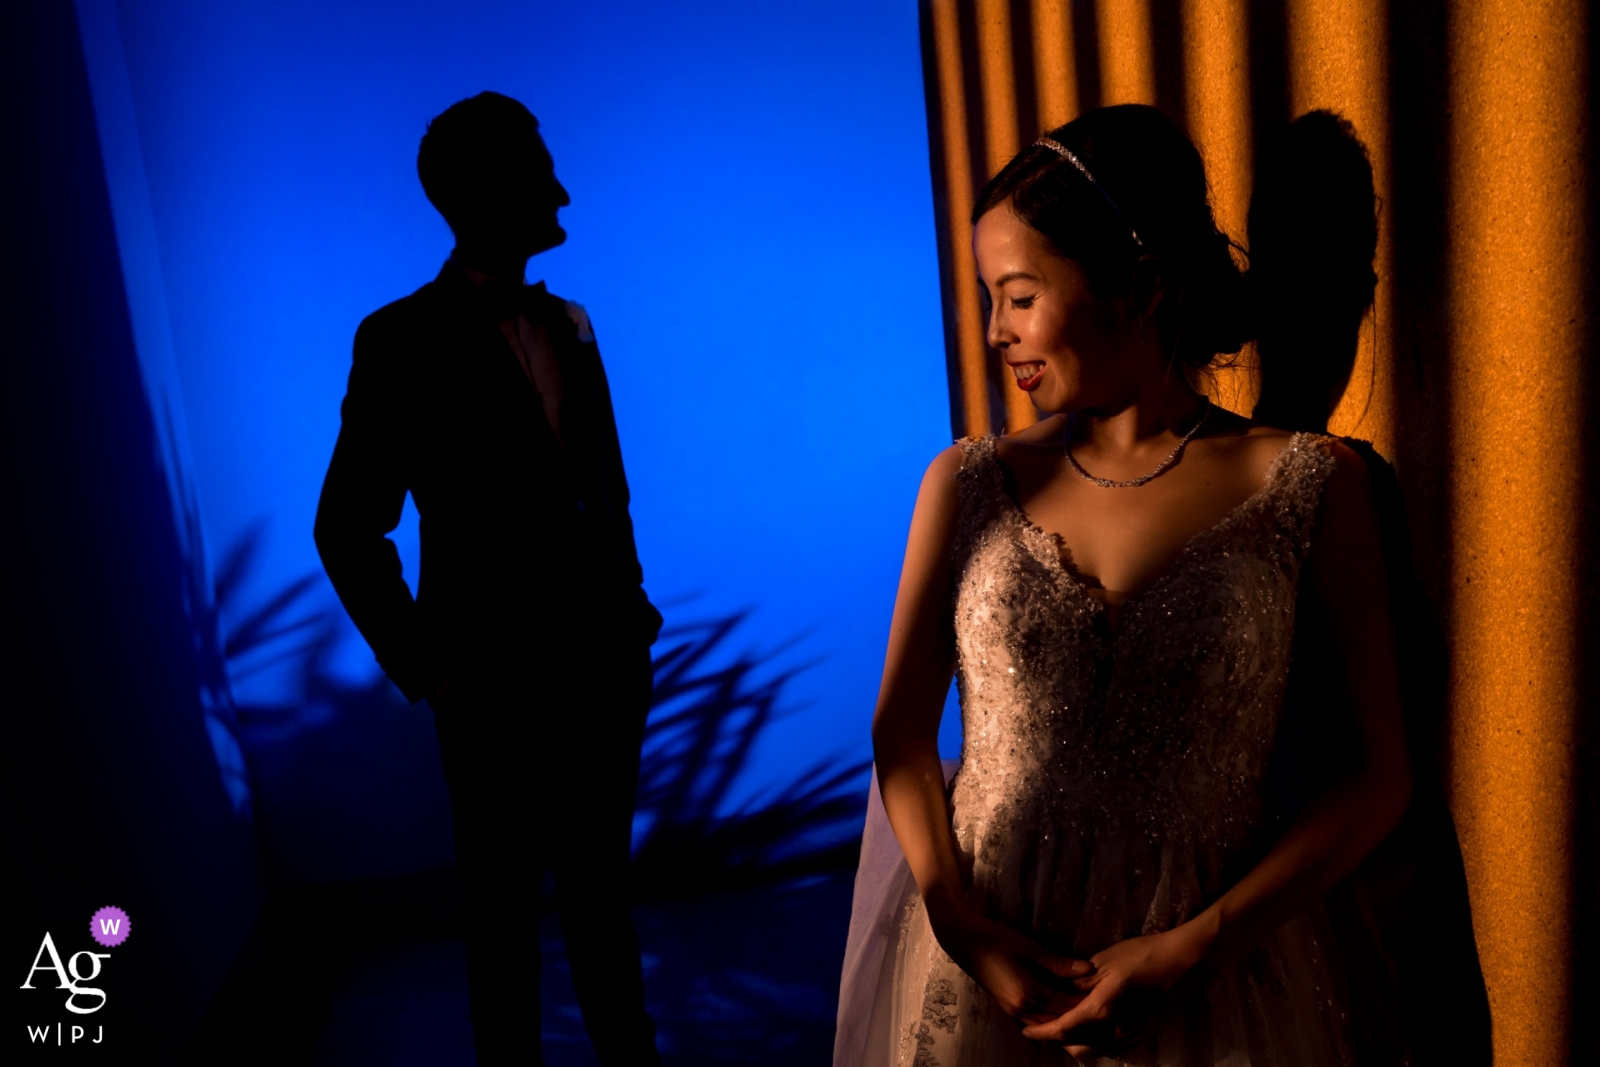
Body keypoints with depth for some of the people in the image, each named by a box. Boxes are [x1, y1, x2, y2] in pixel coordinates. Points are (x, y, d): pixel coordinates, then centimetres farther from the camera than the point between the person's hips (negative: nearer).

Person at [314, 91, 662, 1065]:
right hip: (497, 684, -6)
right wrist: (424, 671, -11)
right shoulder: (401, 342, -13)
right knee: (506, 906, 14)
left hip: (607, 664, 6)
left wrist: (632, 610, 7)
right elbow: (350, 531, -12)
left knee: (602, 885, 22)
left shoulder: (568, 324, 6)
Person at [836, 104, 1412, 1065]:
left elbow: (1378, 779, -7)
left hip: (1217, 977, -1)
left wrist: (1191, 952, -13)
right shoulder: (969, 484, -2)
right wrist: (962, 927, -12)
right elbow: (903, 727, 0)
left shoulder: (1308, 485, -7)